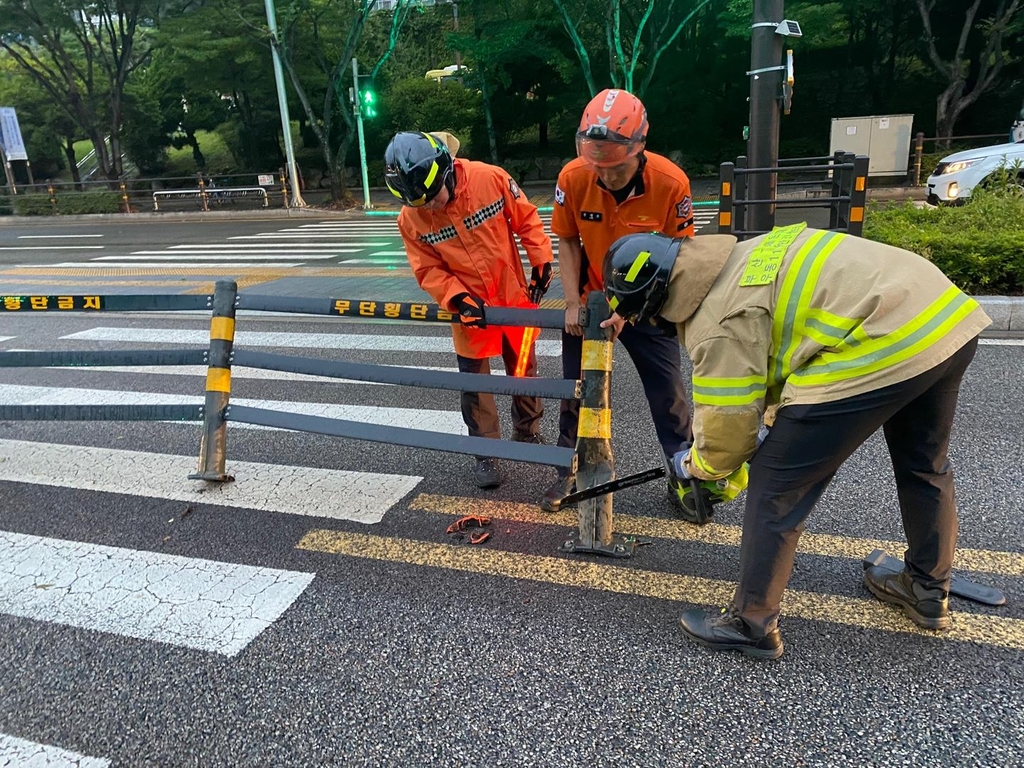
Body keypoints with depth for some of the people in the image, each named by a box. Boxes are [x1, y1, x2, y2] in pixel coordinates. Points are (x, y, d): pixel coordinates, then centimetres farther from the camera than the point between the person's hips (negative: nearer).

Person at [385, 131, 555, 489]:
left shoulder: (491, 178, -21)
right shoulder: (410, 219, -17)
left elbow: (526, 219, -7)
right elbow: (429, 271, -10)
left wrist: (541, 260, -8)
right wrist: (458, 299, -24)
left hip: (513, 294, 1)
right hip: (469, 305, 0)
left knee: (524, 369, 17)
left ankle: (528, 433, 40)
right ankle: (486, 452, 24)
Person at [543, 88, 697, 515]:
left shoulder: (671, 183, -25)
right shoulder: (573, 178, -20)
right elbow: (567, 241, -6)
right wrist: (573, 302, -13)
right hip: (590, 301, 2)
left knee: (668, 392, 2)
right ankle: (569, 471, 28)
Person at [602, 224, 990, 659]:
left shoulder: (717, 321, -10)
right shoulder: (741, 261, 18)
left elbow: (728, 424, -4)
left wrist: (695, 466, 17)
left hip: (881, 348, -10)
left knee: (776, 485, 3)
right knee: (924, 464, 29)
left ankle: (751, 625, 16)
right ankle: (928, 592, 51)